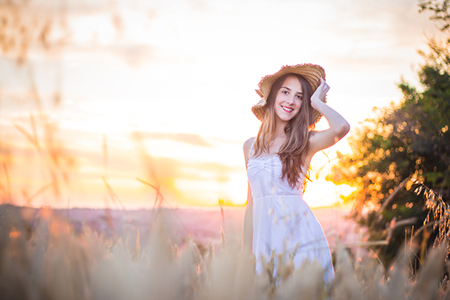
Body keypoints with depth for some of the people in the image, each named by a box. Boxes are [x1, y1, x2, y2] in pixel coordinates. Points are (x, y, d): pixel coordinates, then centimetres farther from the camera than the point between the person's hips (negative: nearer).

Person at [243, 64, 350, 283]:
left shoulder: (306, 142, 0)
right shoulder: (251, 146, 12)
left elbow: (341, 128, -22)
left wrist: (317, 102, -3)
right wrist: (246, 252, 15)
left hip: (299, 234, -3)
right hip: (264, 238, 3)